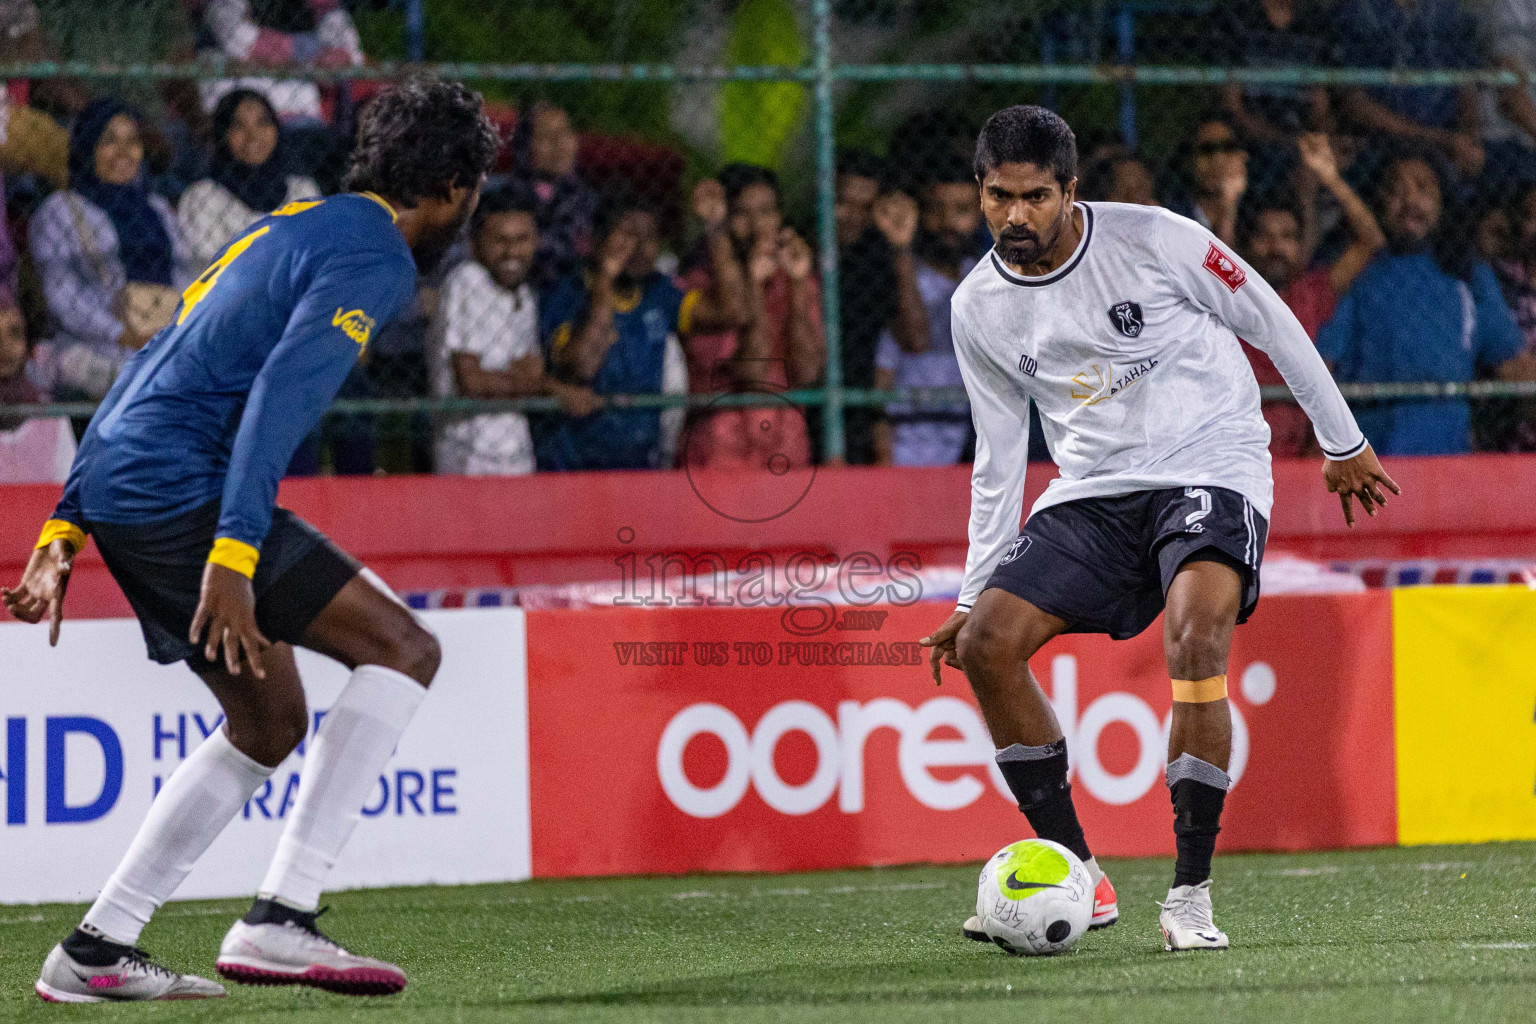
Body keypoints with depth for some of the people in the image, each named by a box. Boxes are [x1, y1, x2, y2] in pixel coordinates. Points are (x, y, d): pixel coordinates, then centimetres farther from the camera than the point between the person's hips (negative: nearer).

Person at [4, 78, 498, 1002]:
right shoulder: (376, 258, -6)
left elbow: (147, 372, 24)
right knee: (404, 648, -9)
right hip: (183, 492, -10)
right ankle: (279, 920, -16)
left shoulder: (289, 229, 24)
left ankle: (96, 951, 19)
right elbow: (281, 394, -21)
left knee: (272, 725, 19)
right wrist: (232, 558, -28)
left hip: (120, 493, 10)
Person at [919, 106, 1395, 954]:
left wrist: (1343, 443, 7)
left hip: (1212, 470, -5)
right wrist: (974, 593, 10)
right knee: (986, 641, -14)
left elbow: (1271, 323, 0)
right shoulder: (979, 309, 1)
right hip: (1093, 492, 5)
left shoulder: (1153, 239, -12)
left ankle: (1191, 895, -24)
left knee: (1195, 635, -31)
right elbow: (999, 454, 12)